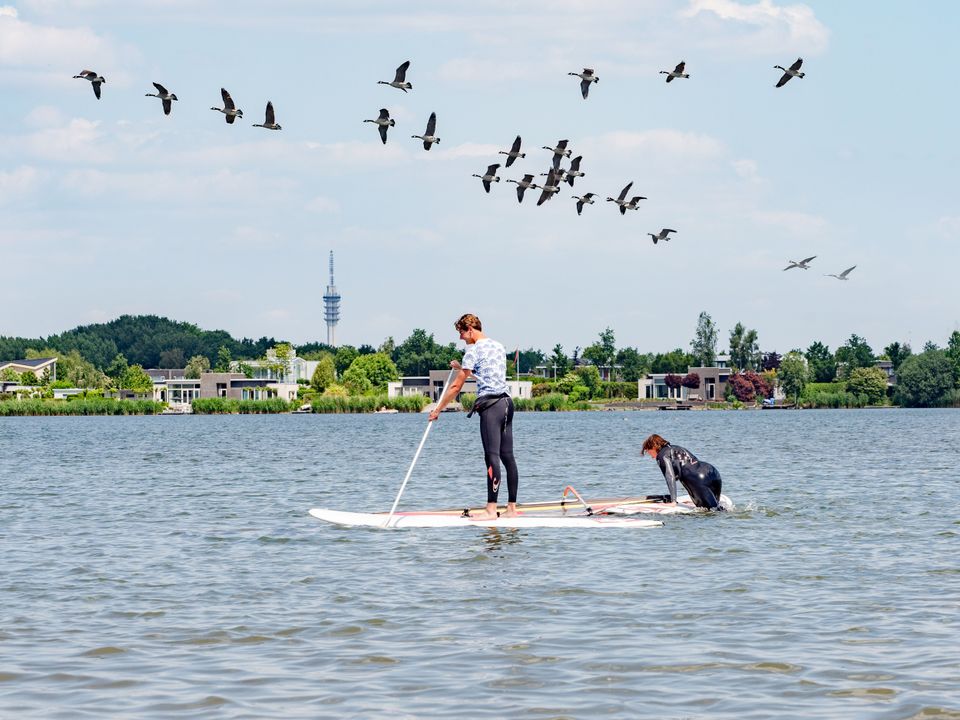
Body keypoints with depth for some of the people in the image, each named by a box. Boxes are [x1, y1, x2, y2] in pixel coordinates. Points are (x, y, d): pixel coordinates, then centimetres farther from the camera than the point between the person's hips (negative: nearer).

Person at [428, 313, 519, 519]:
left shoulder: (474, 350, -7)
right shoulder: (499, 346, 17)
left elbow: (457, 385, -7)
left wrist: (438, 409, 0)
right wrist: (462, 368, 33)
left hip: (490, 404, -8)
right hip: (506, 402, 8)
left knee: (492, 457, -11)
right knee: (507, 456, 8)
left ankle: (491, 509, -13)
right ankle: (512, 508, 9)